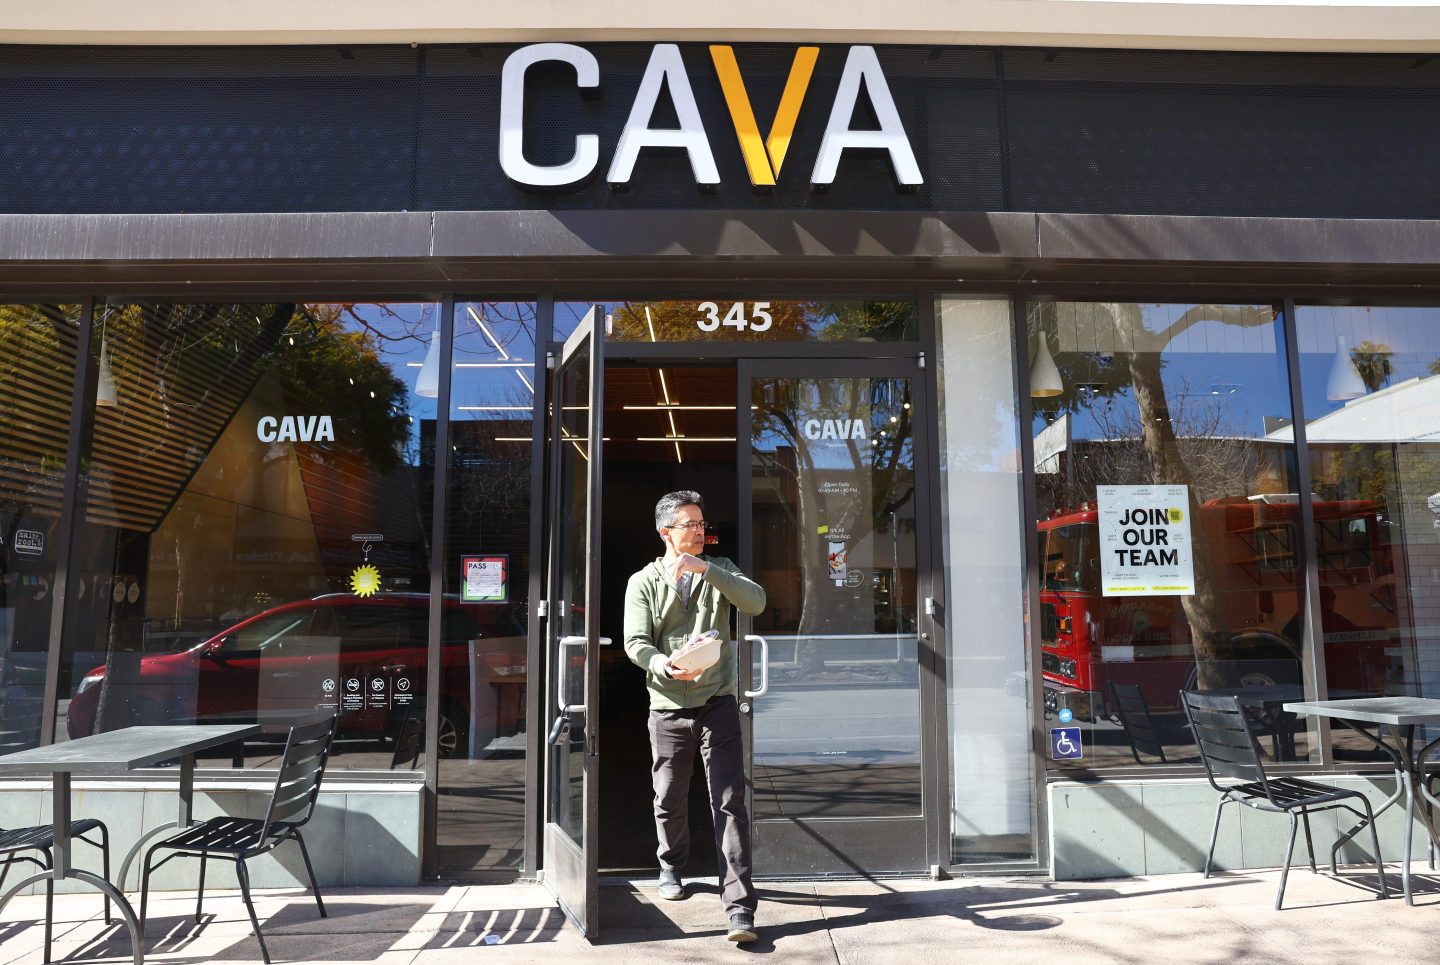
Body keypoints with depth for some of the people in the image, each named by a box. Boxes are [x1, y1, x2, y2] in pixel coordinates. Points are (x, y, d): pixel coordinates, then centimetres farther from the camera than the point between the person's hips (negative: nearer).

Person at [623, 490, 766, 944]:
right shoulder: (643, 582, 3)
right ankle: (671, 866, 41)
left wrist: (705, 569, -20)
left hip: (717, 704, 0)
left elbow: (756, 602, -11)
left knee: (730, 802, -6)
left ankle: (740, 907, -4)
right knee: (670, 801, 12)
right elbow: (636, 644, -5)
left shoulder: (718, 570, 8)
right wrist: (667, 666, -26)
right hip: (668, 707, 0)